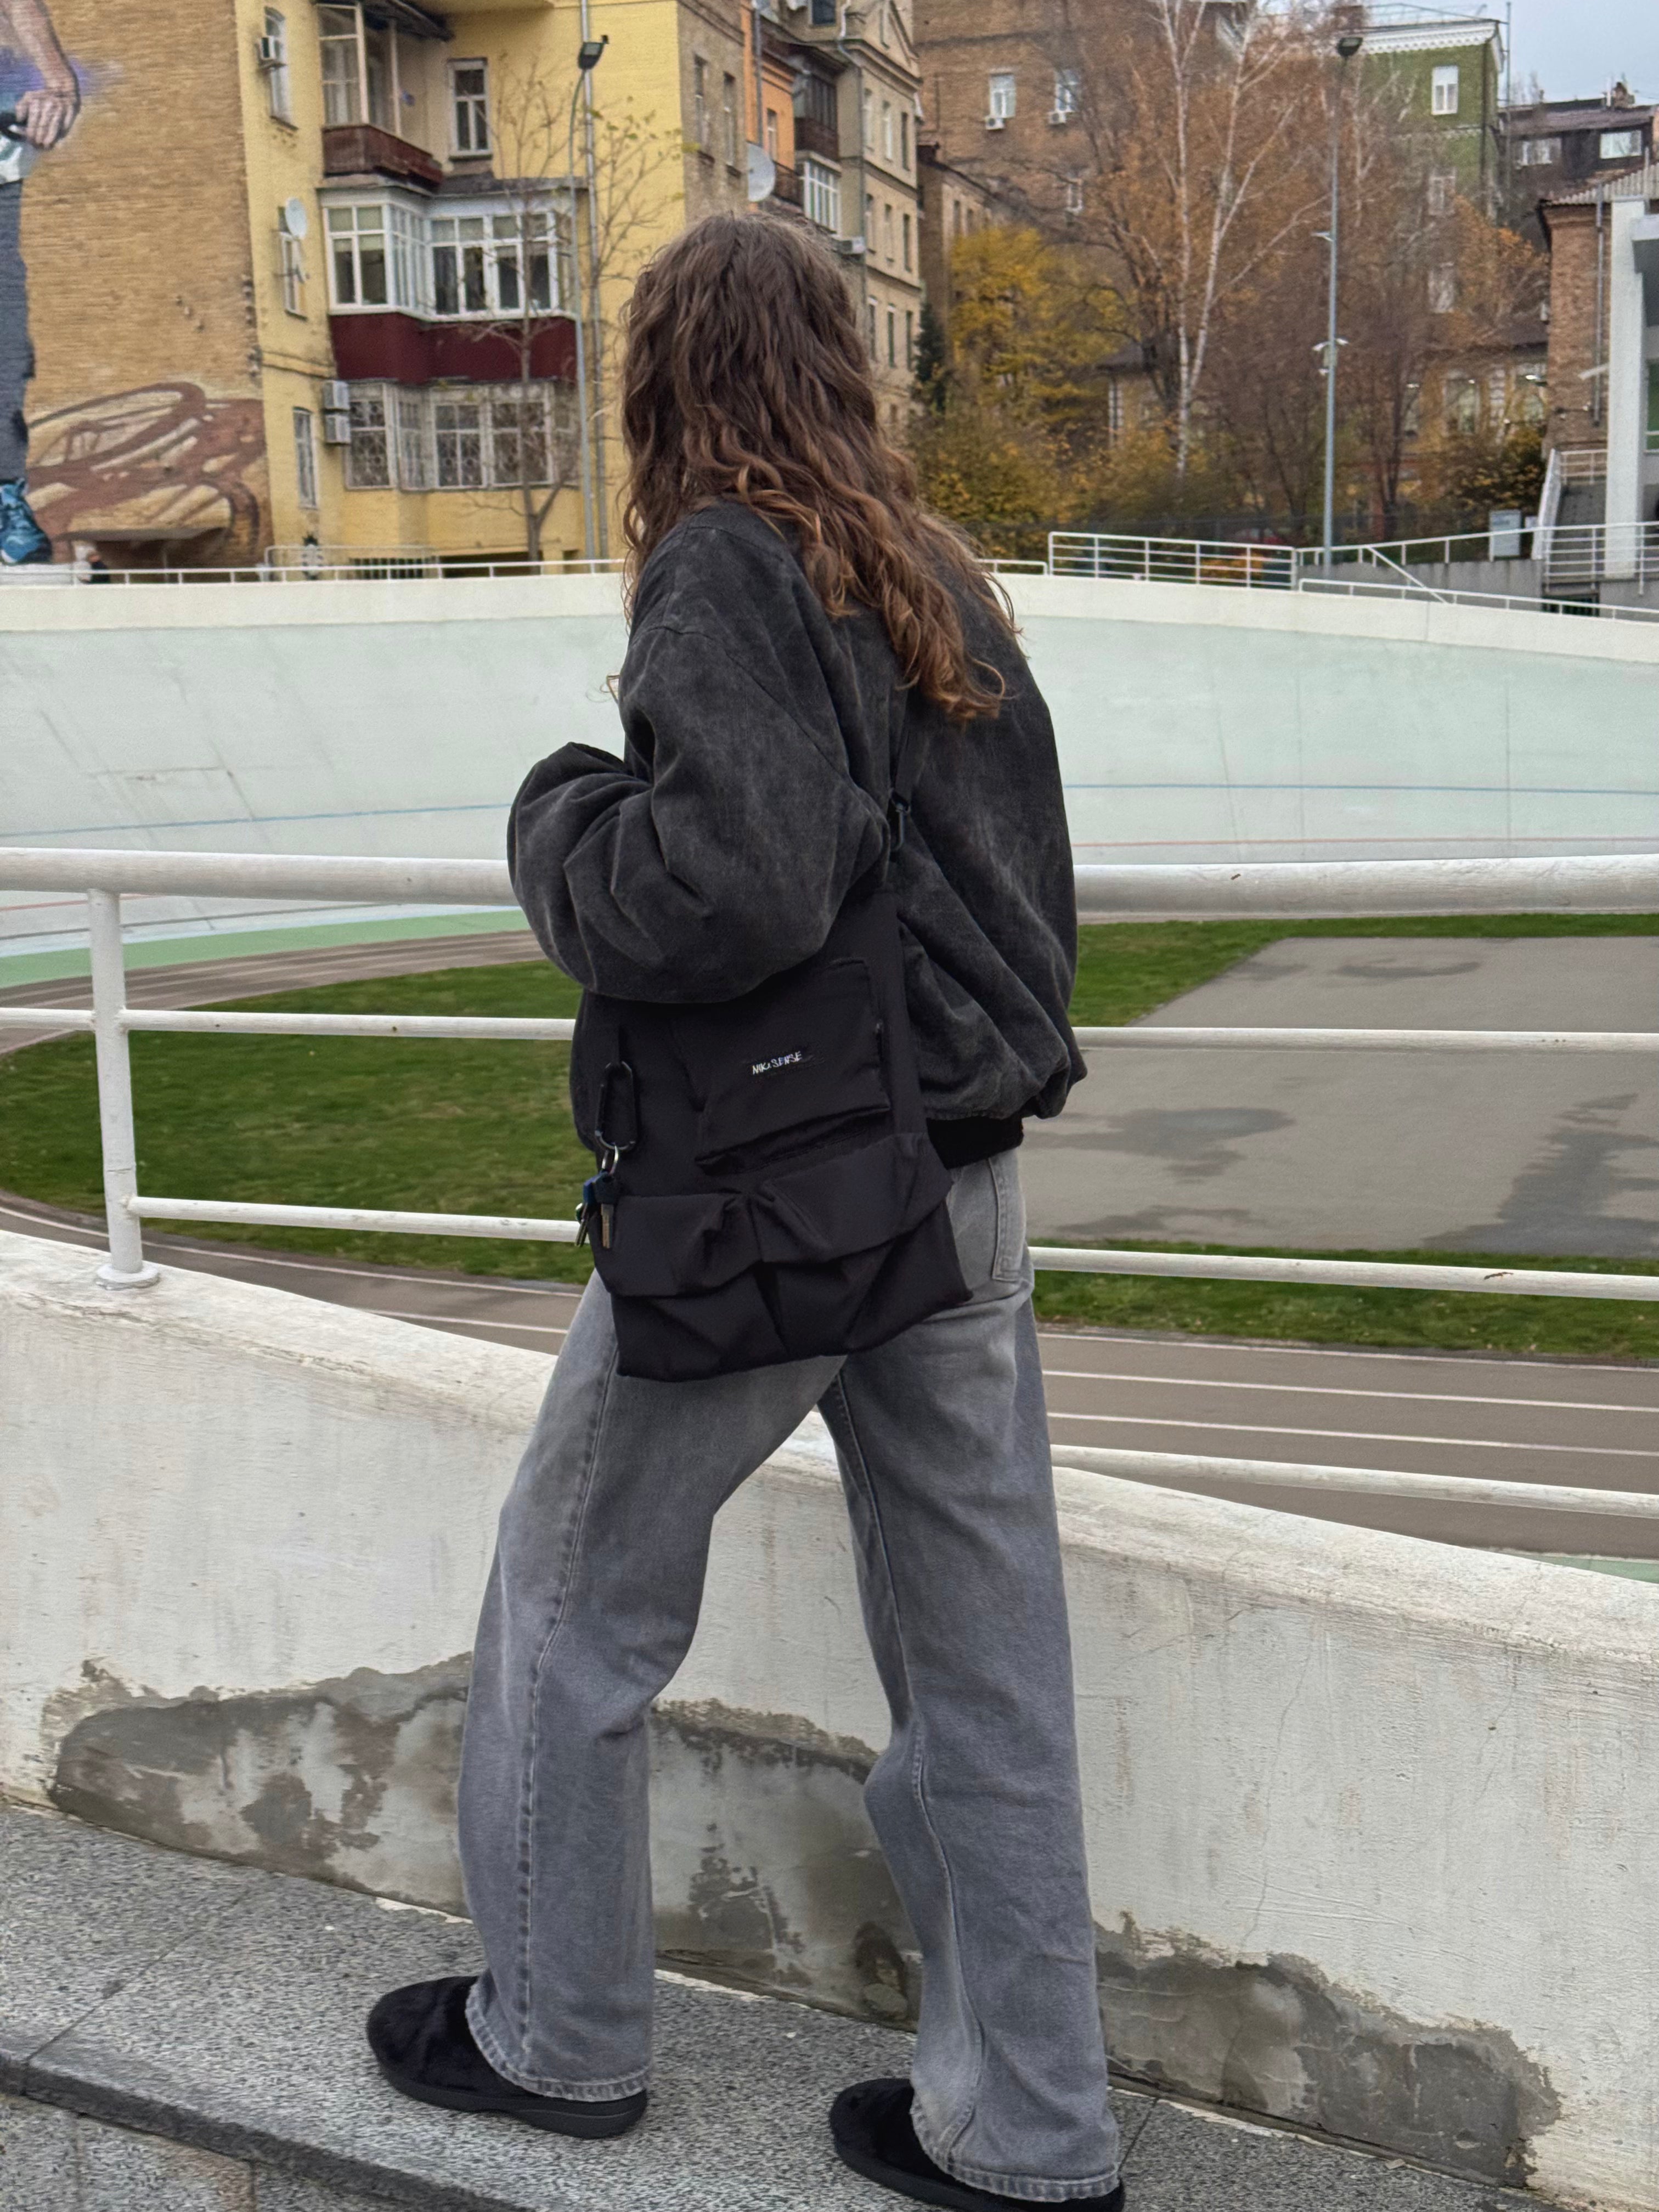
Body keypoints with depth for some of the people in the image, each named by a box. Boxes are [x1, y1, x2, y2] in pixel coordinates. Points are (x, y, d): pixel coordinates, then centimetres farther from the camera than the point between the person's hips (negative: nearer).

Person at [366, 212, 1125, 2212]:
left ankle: (556, 2037, 31)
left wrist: (560, 815, -8)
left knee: (573, 1607, 14)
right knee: (983, 1665, 12)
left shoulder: (726, 570, -13)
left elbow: (730, 885, -25)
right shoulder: (942, 578, 10)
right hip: (967, 1185, 7)